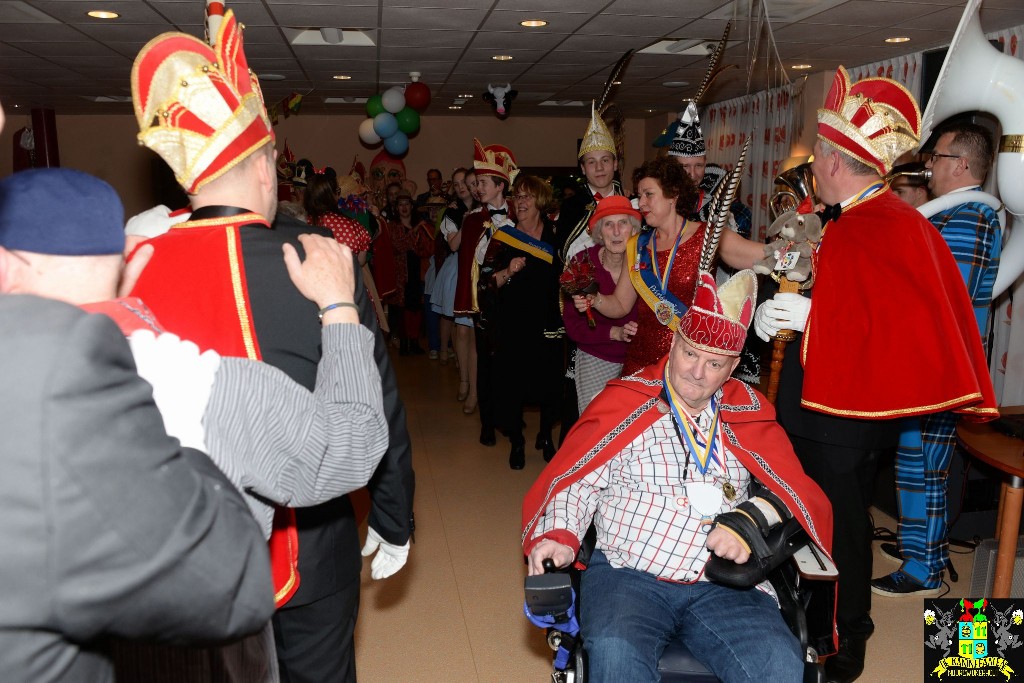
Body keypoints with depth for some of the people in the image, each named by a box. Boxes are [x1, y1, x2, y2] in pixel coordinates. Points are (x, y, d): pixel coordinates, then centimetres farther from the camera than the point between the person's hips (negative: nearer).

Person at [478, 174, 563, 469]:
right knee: (511, 383, 0)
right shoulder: (502, 237, 1)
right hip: (510, 326, -1)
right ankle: (516, 442, 22)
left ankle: (545, 436, 26)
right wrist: (508, 272, -20)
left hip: (546, 325, 1)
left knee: (549, 382, 0)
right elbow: (485, 283, -3)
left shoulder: (555, 235, 6)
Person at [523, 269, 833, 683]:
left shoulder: (748, 416, 13)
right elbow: (577, 482, 5)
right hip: (627, 575, -2)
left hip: (725, 586, 3)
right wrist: (559, 534, -13)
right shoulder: (625, 404, 5)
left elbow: (795, 488, 9)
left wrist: (753, 518, -10)